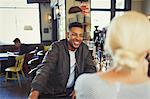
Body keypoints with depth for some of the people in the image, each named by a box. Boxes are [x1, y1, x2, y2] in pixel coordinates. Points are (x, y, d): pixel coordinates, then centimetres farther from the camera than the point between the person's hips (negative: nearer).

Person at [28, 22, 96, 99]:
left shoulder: (84, 48, -1)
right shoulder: (56, 47, -15)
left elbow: (91, 69, -2)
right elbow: (46, 68, -27)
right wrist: (34, 92, -41)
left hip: (72, 91, 3)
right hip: (52, 92, -3)